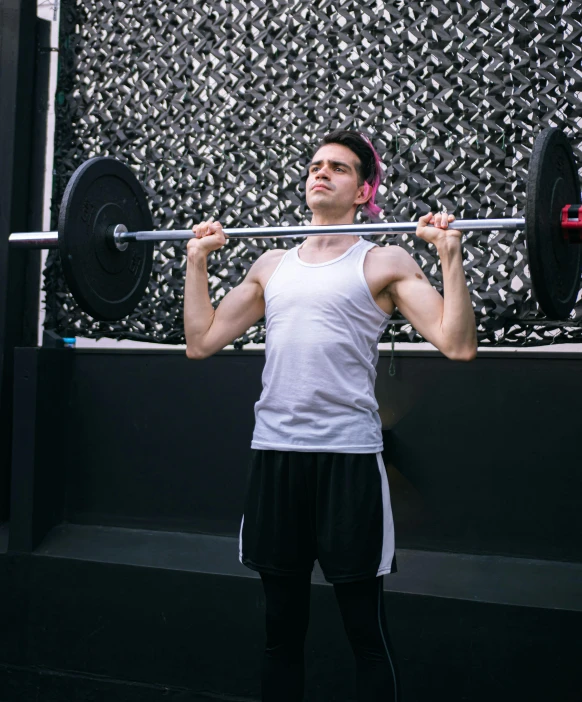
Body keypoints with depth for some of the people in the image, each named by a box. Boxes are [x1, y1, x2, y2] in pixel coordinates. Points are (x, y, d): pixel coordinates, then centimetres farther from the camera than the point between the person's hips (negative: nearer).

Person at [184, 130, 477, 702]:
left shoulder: (384, 263, 2)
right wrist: (198, 259, 14)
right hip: (272, 453, 4)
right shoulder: (271, 265, 16)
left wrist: (450, 253, -13)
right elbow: (201, 341, 15)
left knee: (366, 634, 6)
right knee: (281, 630, 15)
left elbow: (458, 344, -9)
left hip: (347, 455, -4)